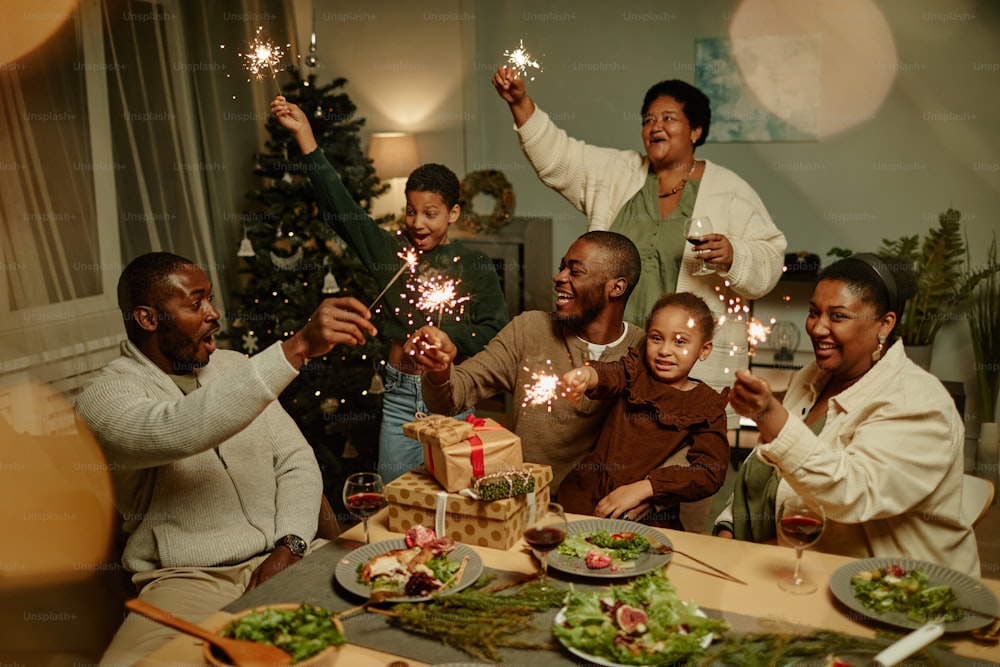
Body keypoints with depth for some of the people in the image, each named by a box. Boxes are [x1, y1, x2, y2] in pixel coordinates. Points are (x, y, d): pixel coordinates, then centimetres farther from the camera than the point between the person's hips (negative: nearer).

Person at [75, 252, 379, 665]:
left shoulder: (235, 367, 13)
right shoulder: (105, 395, -6)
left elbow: (296, 461, 11)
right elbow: (181, 431, -29)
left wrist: (289, 546, -8)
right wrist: (297, 348, -35)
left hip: (283, 556, 4)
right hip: (190, 579, -4)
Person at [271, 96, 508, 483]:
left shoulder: (475, 266, -3)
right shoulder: (392, 253, 3)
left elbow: (494, 332, -8)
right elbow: (338, 205, 0)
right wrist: (304, 134, -4)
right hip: (399, 394, 3)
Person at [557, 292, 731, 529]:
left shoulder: (708, 405, 5)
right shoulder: (635, 373, 9)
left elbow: (710, 473, -5)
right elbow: (610, 374, -15)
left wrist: (643, 488, -15)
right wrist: (586, 374, -41)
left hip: (649, 515, -1)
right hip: (587, 499, 1)